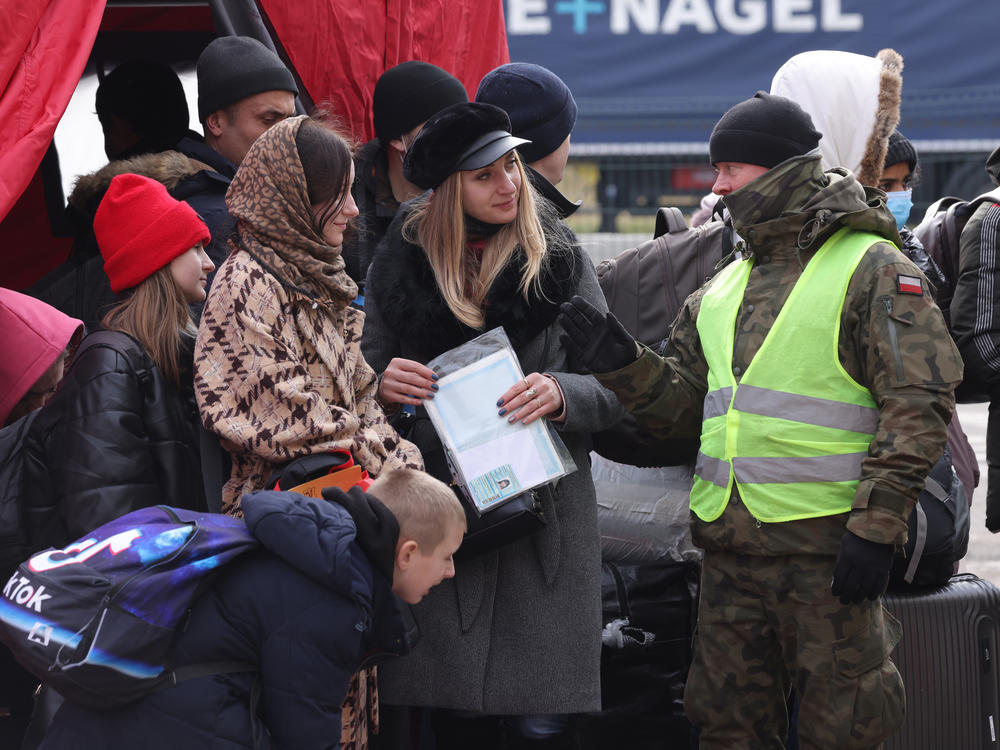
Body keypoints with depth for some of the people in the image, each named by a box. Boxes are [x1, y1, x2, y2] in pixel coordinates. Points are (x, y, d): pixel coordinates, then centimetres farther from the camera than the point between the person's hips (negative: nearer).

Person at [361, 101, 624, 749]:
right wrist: (380, 385, -10)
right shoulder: (402, 263, 7)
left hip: (544, 517, -1)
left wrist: (560, 393, -20)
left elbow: (617, 390, 2)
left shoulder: (559, 261, 3)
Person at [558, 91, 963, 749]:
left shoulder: (873, 269, -4)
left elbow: (919, 403, -11)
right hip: (730, 547, 7)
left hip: (826, 545, -7)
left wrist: (876, 524, -17)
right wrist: (623, 365, 0)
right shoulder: (721, 292, 18)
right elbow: (682, 406, 19)